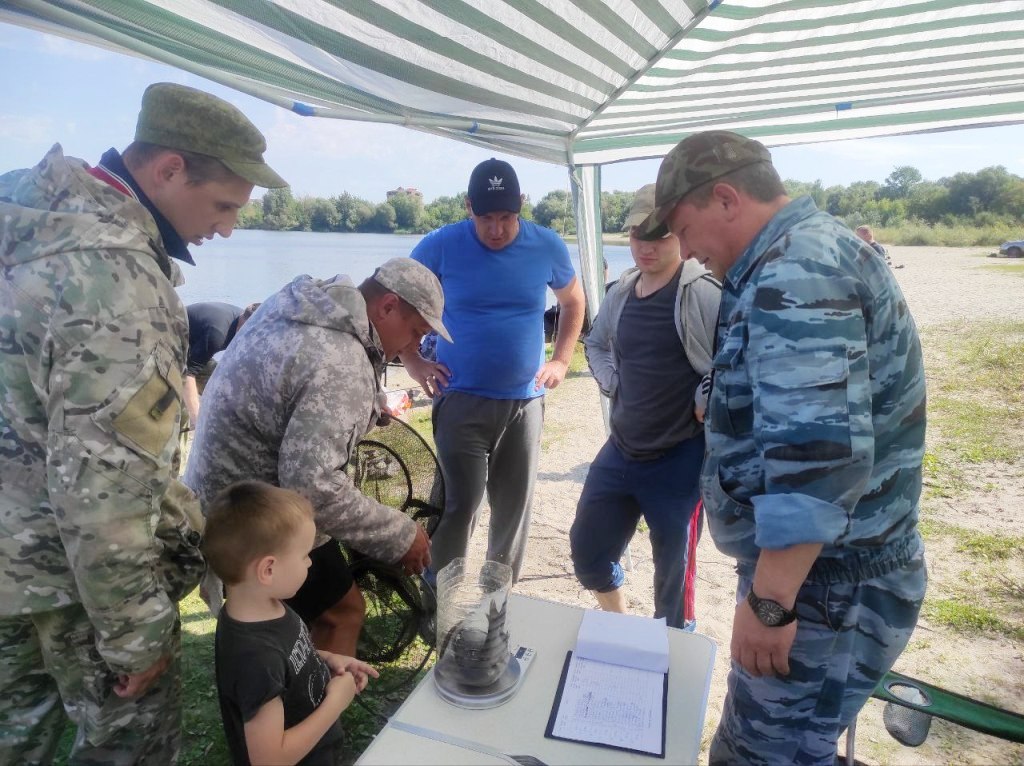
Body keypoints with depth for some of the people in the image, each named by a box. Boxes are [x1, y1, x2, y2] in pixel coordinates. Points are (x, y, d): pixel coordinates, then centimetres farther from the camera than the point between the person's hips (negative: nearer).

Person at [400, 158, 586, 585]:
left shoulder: (547, 247, -1)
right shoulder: (441, 245, -8)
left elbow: (573, 302, 17)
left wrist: (561, 361, 6)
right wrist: (412, 362, -2)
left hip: (525, 401, 3)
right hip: (462, 400, -2)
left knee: (515, 508, 12)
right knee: (460, 505, -7)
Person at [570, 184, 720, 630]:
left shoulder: (703, 294, -16)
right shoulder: (621, 293, 5)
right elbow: (596, 345, 22)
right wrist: (611, 382, 6)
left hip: (680, 460, -7)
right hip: (620, 452, 7)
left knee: (672, 572, 9)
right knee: (587, 550, 17)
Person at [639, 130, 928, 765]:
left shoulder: (793, 274, -22)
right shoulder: (813, 251, 13)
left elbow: (818, 453, -30)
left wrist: (768, 602, -26)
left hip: (826, 582, -10)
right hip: (828, 569, 10)